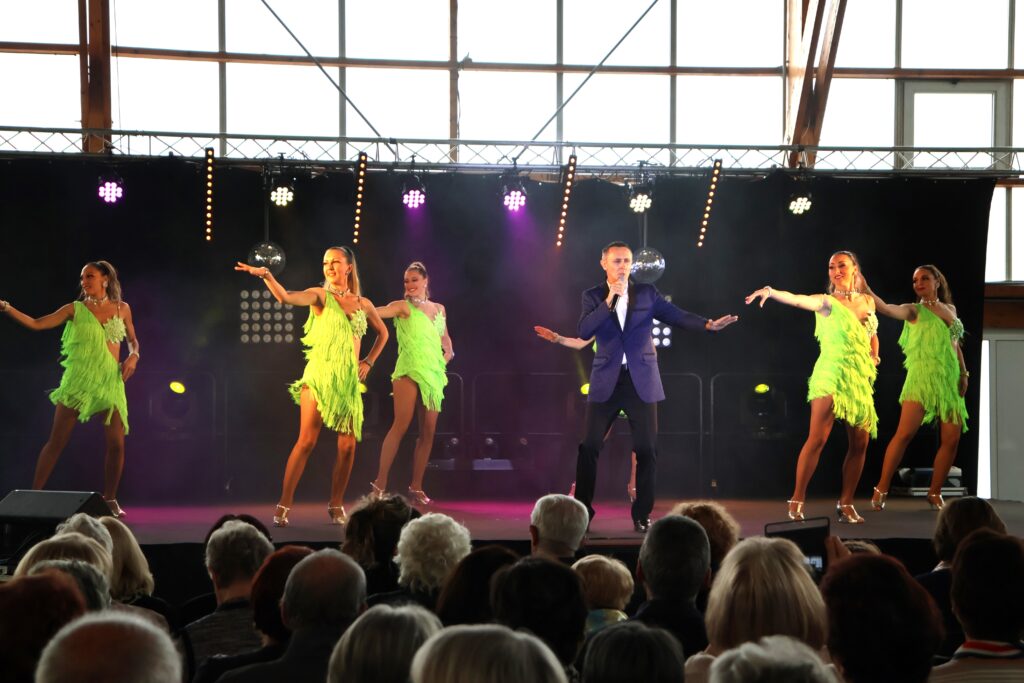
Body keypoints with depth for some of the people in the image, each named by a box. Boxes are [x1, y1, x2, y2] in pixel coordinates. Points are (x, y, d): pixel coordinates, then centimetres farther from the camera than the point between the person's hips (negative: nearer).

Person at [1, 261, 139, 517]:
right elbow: (35, 324, -4)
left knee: (117, 444, -4)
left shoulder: (122, 309, 6)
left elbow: (133, 339, 19)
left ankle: (110, 499, 13)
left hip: (111, 381, 1)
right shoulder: (75, 309, 1)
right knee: (56, 442, -2)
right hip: (78, 380, -1)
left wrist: (133, 357, -3)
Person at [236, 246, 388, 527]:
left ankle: (336, 504, 16)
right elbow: (285, 297, -18)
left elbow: (382, 332, 28)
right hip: (319, 375, -4)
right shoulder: (320, 295, 1)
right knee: (306, 441, -11)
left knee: (348, 445, 1)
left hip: (350, 378, 4)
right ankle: (283, 505, -7)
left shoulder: (363, 303, 12)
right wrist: (266, 276, -35)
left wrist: (368, 362, 16)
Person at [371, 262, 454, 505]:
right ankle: (380, 483, -13)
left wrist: (447, 355, 11)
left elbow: (445, 338, 29)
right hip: (409, 371, -5)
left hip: (433, 373, 6)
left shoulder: (439, 309, 16)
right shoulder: (403, 307, 0)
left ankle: (416, 487, 10)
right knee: (401, 425, -15)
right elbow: (375, 312, -16)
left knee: (428, 431, 2)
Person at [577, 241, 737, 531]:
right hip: (606, 380, -1)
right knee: (589, 446, -3)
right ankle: (582, 510, 9)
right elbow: (584, 332, -10)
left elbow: (677, 316, 2)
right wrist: (609, 300, -15)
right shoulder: (593, 296, 4)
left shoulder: (646, 293, 7)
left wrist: (709, 324, -13)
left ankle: (642, 514, 11)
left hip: (642, 380, 1)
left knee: (646, 449, 0)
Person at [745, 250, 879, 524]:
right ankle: (796, 501, -10)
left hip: (860, 379, 6)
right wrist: (771, 292, -44)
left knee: (860, 444, 4)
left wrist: (874, 358, 8)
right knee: (817, 439, -14)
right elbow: (797, 299, -24)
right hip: (831, 374, -5)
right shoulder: (827, 302, -4)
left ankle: (846, 504, 14)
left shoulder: (868, 302, 12)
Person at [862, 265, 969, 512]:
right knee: (904, 433, -16)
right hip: (922, 378, -5)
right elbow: (886, 308, -17)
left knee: (951, 440, -1)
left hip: (950, 381, 5)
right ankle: (881, 491, -13)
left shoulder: (950, 309, 16)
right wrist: (866, 290, -32)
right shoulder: (914, 311, 1)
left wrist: (964, 373, 14)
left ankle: (935, 493, 12)